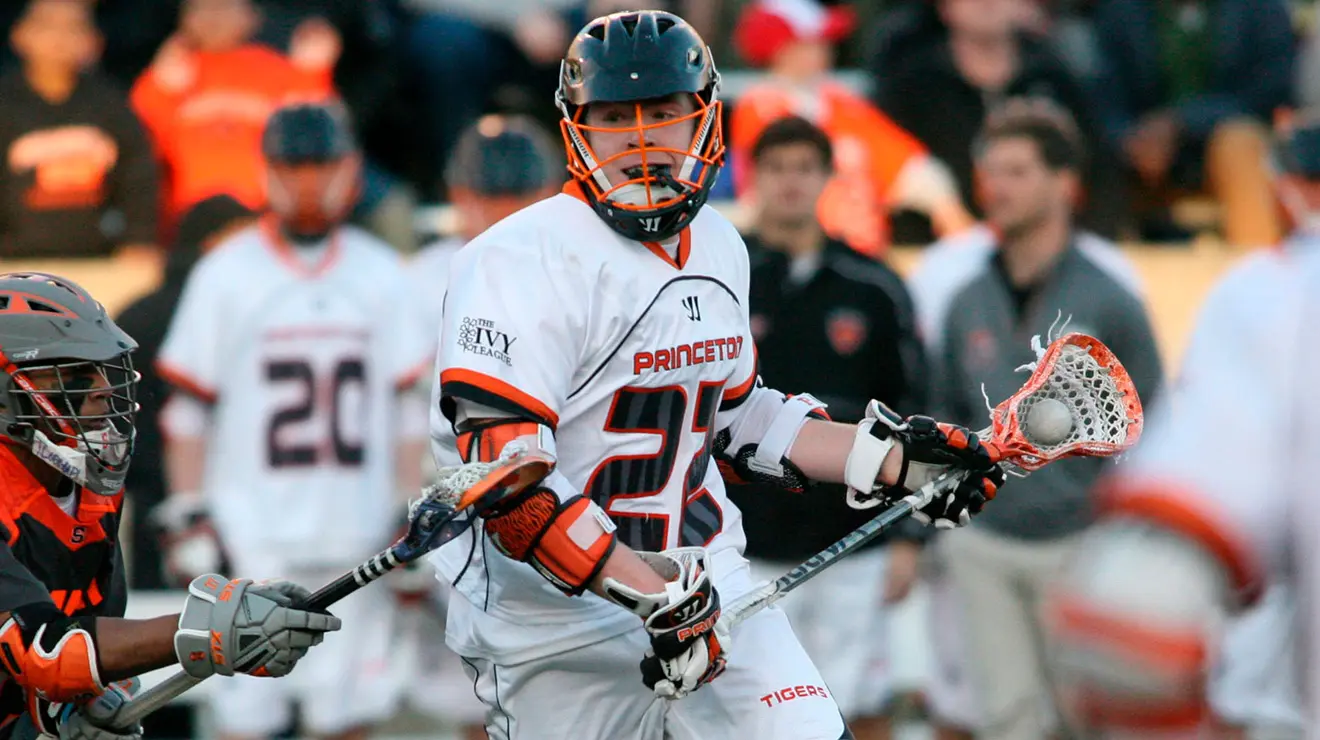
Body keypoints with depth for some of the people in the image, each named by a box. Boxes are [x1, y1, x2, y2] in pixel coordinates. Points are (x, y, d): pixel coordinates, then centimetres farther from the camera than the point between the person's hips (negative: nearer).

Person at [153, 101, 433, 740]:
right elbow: (188, 406, 1)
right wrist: (189, 516, -4)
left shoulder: (381, 274, 9)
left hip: (355, 534, 3)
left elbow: (407, 403, 12)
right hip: (254, 536, -3)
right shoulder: (226, 274, 0)